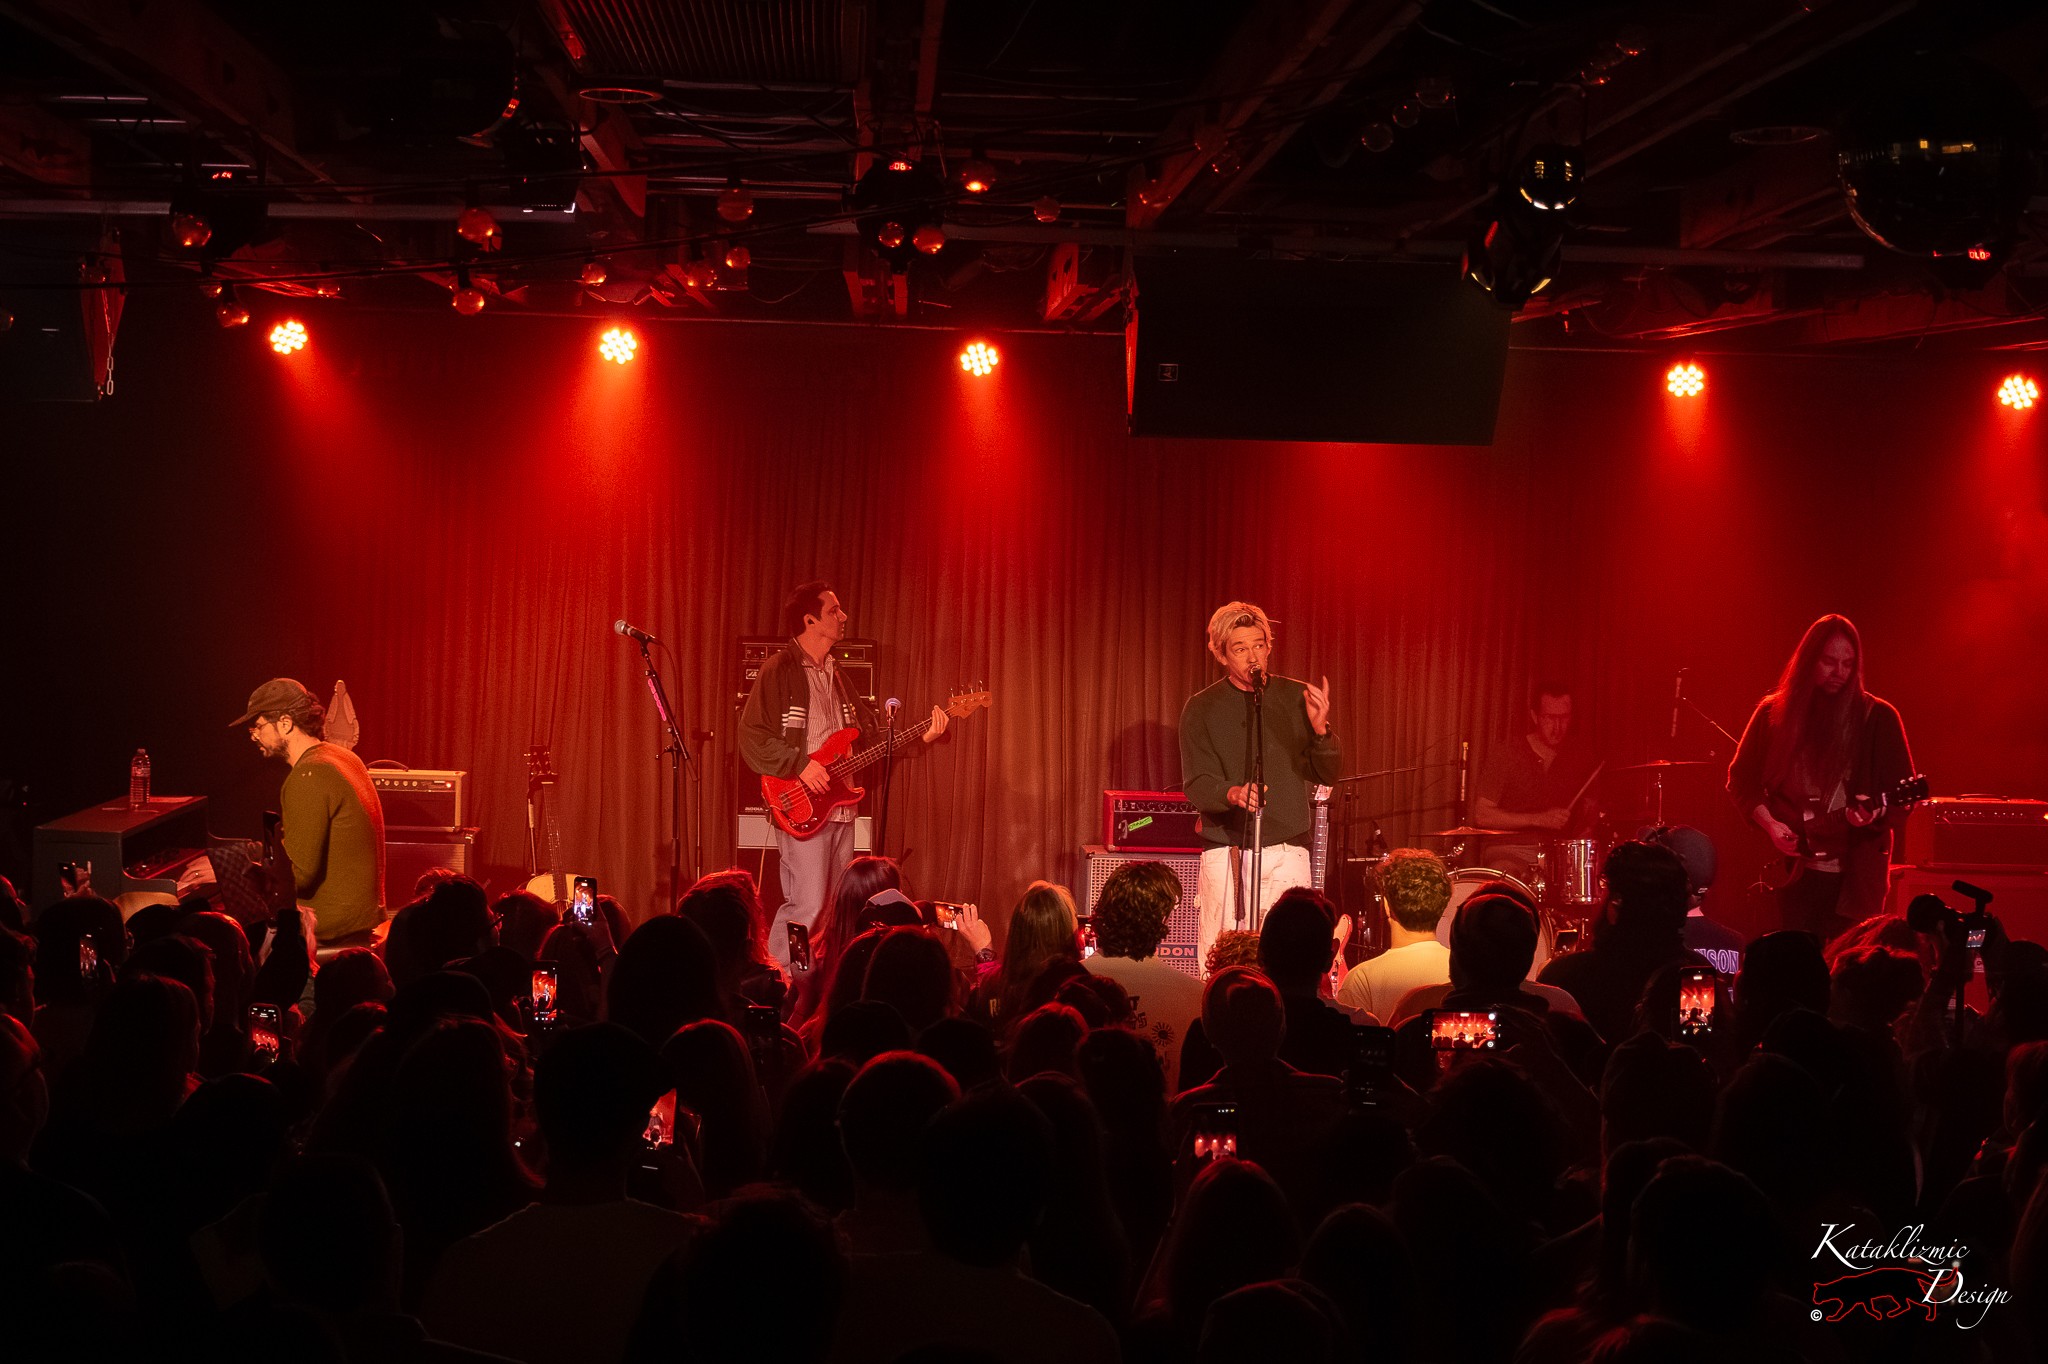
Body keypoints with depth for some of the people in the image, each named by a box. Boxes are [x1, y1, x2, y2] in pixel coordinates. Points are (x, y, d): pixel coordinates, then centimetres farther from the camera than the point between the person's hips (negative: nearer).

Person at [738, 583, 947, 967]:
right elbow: (751, 737, -12)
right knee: (806, 909, -13)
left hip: (840, 806, 8)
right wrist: (799, 765, -18)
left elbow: (871, 733, 18)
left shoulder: (835, 675, 18)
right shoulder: (779, 671, -7)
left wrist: (921, 737, 6)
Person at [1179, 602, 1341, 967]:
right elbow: (1196, 784, -3)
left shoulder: (1296, 698, 8)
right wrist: (1232, 793, -25)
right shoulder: (1201, 709, 3)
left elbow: (1327, 774, 7)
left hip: (1288, 852, 1)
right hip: (1226, 851, -1)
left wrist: (1320, 729, -13)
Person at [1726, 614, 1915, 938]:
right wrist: (1770, 824, -5)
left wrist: (1874, 814, -20)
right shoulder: (1774, 713, 5)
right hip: (1788, 873, 2)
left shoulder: (1877, 717, 0)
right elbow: (1741, 780, 10)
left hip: (1852, 876, -2)